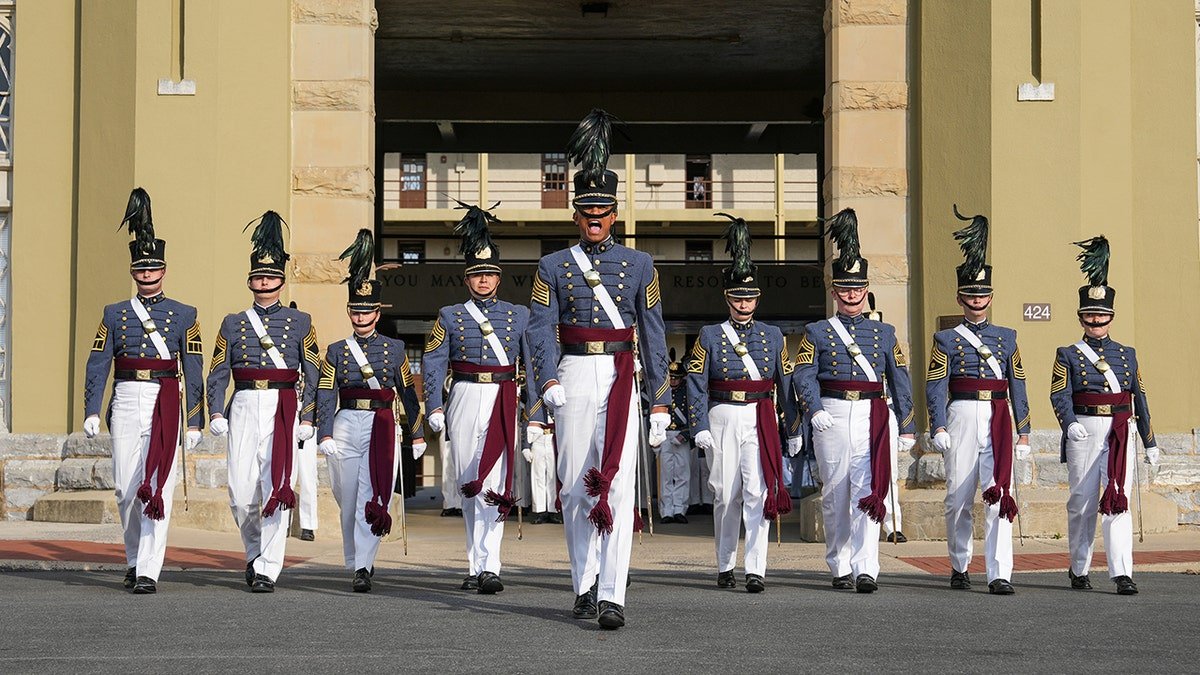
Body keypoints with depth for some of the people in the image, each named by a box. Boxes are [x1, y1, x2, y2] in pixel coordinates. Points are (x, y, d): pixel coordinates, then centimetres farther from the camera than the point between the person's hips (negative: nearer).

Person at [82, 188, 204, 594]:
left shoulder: (184, 315, 7)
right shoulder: (114, 314, 11)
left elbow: (194, 372, 4)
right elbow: (97, 365, 7)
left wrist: (195, 422, 0)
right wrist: (92, 412, -3)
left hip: (165, 405, -2)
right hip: (126, 403, 2)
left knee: (157, 488, -9)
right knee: (126, 488, 3)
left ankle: (148, 572, -10)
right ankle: (134, 558, 24)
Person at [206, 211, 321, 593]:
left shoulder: (300, 323, 8)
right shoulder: (233, 324, 12)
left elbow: (313, 373, 5)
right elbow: (217, 373, 9)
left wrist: (307, 417, -4)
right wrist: (216, 413, -3)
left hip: (283, 409, -2)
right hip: (244, 407, 2)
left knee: (276, 490, -9)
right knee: (241, 492, -4)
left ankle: (268, 570, -5)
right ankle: (255, 552, 22)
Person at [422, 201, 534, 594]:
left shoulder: (519, 316, 10)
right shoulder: (450, 317, 9)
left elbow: (534, 364, 9)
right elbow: (433, 364, 5)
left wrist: (536, 408, 1)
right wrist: (435, 407, -5)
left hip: (503, 403, -1)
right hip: (464, 401, 1)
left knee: (494, 486, -13)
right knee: (468, 487, 6)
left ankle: (488, 568, -18)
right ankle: (477, 565, 16)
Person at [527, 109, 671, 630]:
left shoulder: (639, 265, 9)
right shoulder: (553, 267, 7)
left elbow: (653, 334, 9)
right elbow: (539, 330, -1)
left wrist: (660, 402, 6)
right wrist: (548, 382, -18)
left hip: (621, 382, -1)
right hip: (573, 380, 1)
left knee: (617, 487, -11)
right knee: (576, 487, 6)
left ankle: (611, 596, -15)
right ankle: (584, 585, 20)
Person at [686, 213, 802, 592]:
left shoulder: (772, 336, 9)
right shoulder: (709, 336, 4)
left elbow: (786, 384, 11)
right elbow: (696, 385, 0)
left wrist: (795, 429, 10)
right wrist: (700, 427, -9)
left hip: (761, 422, 0)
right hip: (723, 419, 0)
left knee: (758, 492, -10)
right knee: (726, 495, 5)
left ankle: (756, 570, -12)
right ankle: (725, 567, 17)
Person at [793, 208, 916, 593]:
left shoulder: (884, 333, 13)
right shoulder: (817, 333, 8)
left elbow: (900, 382, 13)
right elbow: (804, 376, -3)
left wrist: (907, 428, 8)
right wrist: (815, 410, -20)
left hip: (871, 417, 0)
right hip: (832, 416, 0)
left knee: (868, 491, -11)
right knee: (835, 494, 5)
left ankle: (866, 570, -17)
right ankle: (840, 568, 15)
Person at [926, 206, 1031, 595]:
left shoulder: (1007, 338, 14)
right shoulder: (946, 340, 7)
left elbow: (1017, 387, 12)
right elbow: (935, 387, 0)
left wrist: (1024, 432, 7)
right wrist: (939, 428, -11)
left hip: (998, 420, 1)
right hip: (962, 417, -1)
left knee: (998, 496, -9)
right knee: (959, 497, 4)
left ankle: (999, 575, -13)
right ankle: (959, 567, 21)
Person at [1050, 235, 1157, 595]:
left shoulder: (1127, 354, 14)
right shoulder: (1068, 355, 6)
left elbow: (1140, 399, 15)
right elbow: (1059, 395, -6)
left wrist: (1150, 441, 14)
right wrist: (1069, 423, -25)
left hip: (1120, 433, 1)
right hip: (1084, 432, -1)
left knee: (1118, 500, -9)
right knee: (1082, 502, 4)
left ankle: (1122, 574, -14)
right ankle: (1079, 570, 17)